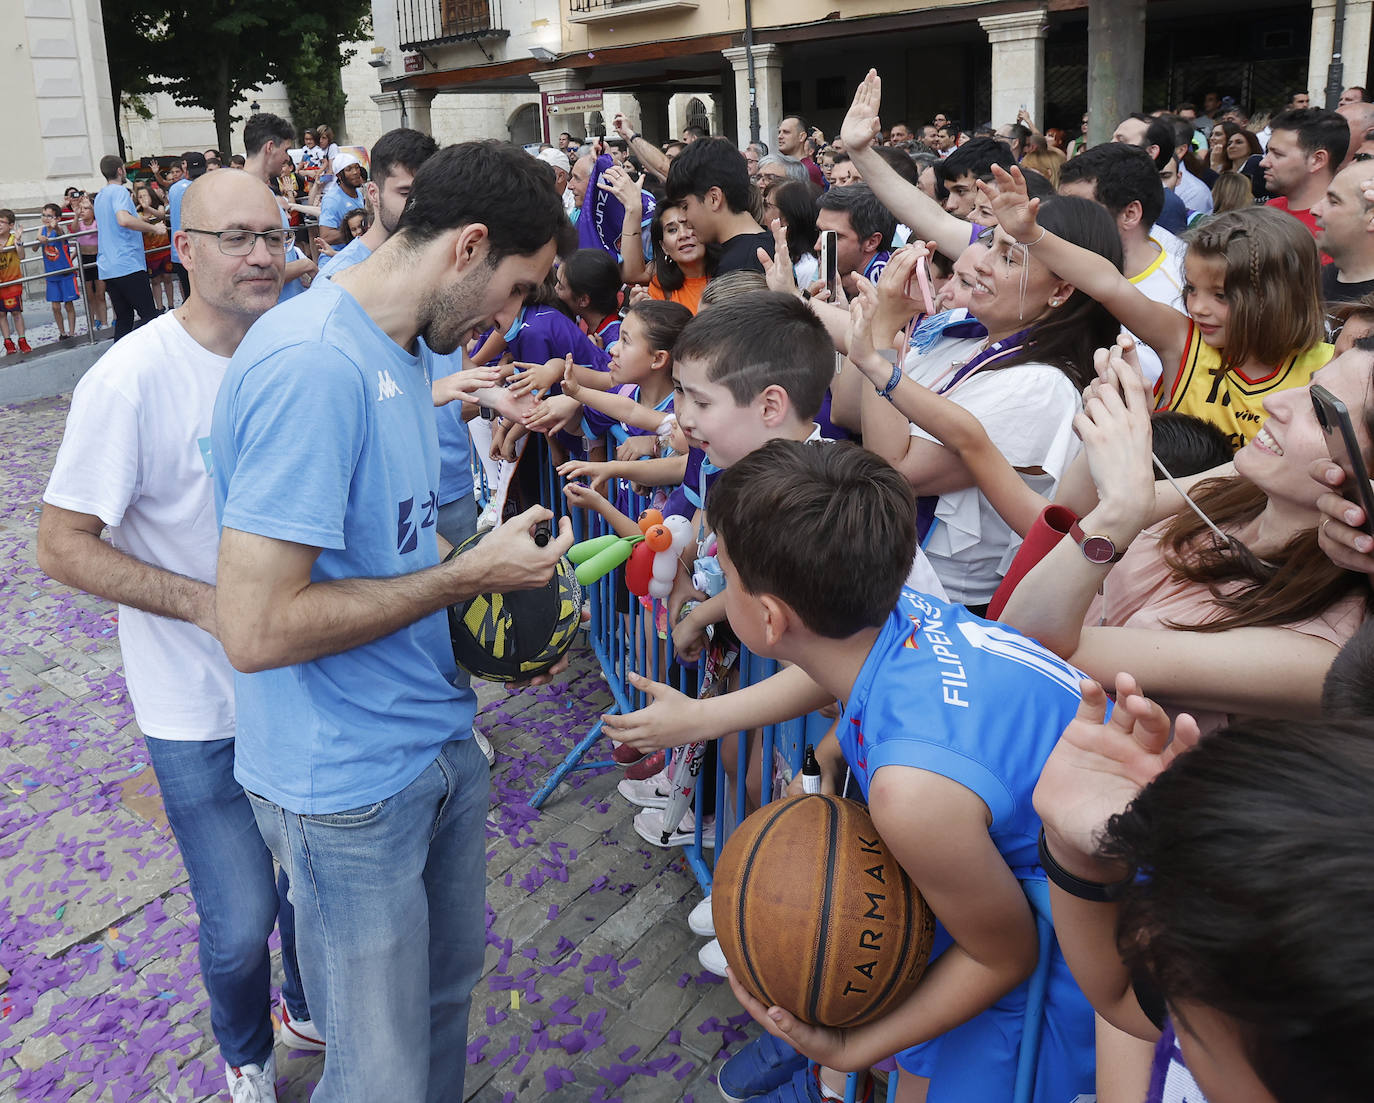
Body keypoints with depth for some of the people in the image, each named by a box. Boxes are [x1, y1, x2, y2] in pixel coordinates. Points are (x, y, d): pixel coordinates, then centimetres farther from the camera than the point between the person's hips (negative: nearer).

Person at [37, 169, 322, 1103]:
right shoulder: (133, 379, -19)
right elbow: (63, 545, -16)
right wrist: (209, 604, -24)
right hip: (201, 706, -5)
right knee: (242, 922, 3)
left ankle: (313, 1012, 50)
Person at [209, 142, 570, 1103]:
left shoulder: (402, 351, 6)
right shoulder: (313, 365, -25)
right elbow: (257, 628, -28)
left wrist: (498, 554, 1)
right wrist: (468, 575, -20)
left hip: (439, 739, 9)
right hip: (350, 786, -9)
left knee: (450, 988, 25)